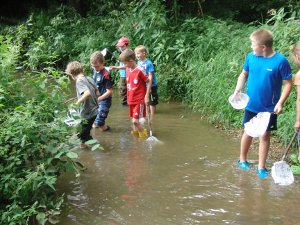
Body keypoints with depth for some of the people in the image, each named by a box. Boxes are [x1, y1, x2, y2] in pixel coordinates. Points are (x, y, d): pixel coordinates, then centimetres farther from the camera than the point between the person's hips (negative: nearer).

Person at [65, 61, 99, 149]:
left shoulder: (79, 81, -20)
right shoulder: (89, 79, 3)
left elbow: (87, 93, -37)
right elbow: (97, 93, 9)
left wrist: (78, 102, -27)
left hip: (87, 113, -7)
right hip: (94, 110, 7)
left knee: (84, 131, 14)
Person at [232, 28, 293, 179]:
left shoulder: (280, 61, -17)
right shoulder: (251, 57, -6)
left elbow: (288, 83, -10)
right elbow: (244, 74, 11)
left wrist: (280, 103, -18)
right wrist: (238, 90, -3)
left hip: (269, 108, -3)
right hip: (251, 105, 3)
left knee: (264, 135, 7)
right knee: (248, 133, 14)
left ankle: (261, 167, 21)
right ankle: (242, 160, 35)